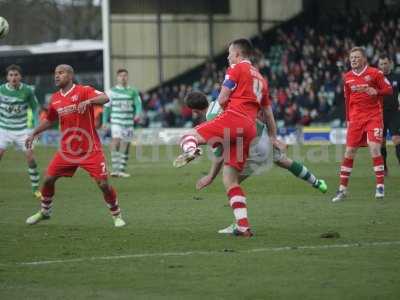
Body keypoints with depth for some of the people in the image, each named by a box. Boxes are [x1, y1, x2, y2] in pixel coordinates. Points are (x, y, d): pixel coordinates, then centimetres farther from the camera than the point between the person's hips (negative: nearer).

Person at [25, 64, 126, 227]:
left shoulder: (84, 91, -11)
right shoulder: (55, 99, 7)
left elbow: (105, 98, -28)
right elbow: (49, 120, 24)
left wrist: (88, 101, -45)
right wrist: (34, 134, 17)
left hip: (90, 150, -5)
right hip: (67, 150, 5)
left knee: (103, 184, -10)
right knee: (48, 179, 3)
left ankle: (116, 215, 10)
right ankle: (44, 212, 26)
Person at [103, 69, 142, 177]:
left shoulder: (133, 91, 9)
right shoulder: (112, 92, 5)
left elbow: (138, 103, 1)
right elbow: (107, 107, 7)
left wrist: (138, 114, -18)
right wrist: (105, 121, 2)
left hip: (129, 122, 2)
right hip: (116, 122, -2)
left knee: (125, 146, 3)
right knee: (116, 142, -19)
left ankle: (122, 170, 12)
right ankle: (114, 169, -21)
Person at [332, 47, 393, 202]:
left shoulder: (375, 73, -4)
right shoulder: (347, 77, 8)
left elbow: (389, 89, -1)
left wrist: (376, 92, -20)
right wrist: (348, 119, 14)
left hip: (373, 116, -4)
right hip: (356, 118, 4)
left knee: (374, 148, -16)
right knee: (349, 151, 1)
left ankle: (380, 186, -6)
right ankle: (342, 189, 7)